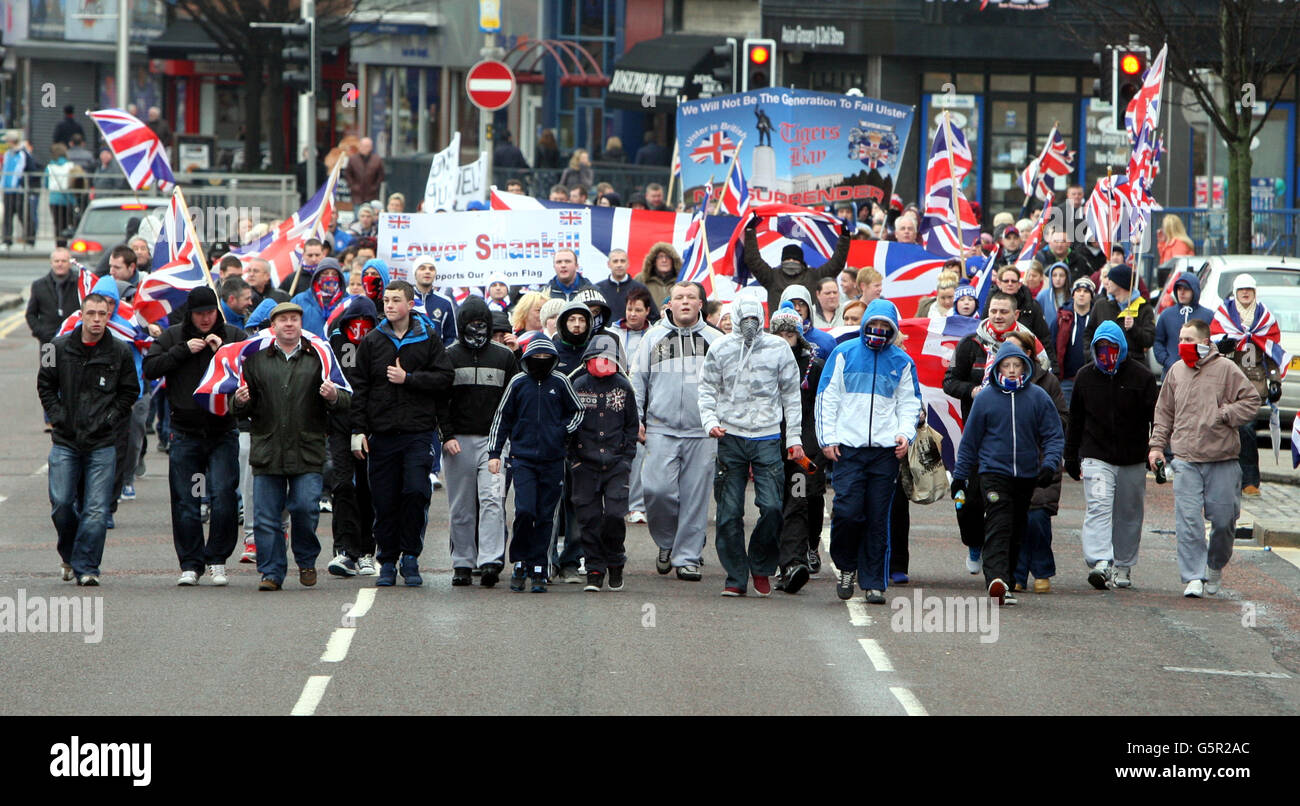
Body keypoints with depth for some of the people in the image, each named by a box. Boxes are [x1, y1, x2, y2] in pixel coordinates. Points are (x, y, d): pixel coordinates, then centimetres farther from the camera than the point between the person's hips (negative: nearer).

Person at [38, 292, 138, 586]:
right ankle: (69, 556, 23)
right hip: (65, 441, 1)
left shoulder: (120, 352, 0)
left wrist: (111, 418, -1)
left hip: (102, 443, -1)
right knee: (61, 504, -1)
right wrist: (57, 415, 2)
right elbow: (45, 385, 13)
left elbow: (130, 392, 10)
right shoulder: (59, 348, 1)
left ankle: (86, 567, 1)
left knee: (96, 510, -6)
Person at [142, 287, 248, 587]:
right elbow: (150, 368, -4)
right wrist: (183, 351, -11)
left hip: (222, 430, -1)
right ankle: (190, 564, 10)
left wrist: (223, 352, -15)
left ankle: (217, 560, 2)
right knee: (185, 502, 2)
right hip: (185, 434, 1)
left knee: (223, 495, -11)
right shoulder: (173, 337, 6)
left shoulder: (235, 336, 4)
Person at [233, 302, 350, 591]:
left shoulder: (318, 358, 8)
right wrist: (241, 402, -9)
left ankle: (306, 561, 16)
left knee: (306, 509, -7)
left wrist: (333, 397, -17)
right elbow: (243, 410, 14)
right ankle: (271, 572, 9)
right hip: (267, 451, 1)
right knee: (266, 516, 0)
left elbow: (346, 402, 6)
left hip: (307, 451, -1)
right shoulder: (256, 359, 12)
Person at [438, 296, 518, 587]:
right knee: (460, 506, 4)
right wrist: (447, 436, -6)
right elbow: (440, 400, 5)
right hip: (458, 440, 1)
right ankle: (463, 564, 10)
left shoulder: (504, 357, 9)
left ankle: (491, 561, -20)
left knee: (492, 499, -14)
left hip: (494, 440, -1)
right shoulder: (449, 356, 7)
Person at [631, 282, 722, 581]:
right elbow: (638, 380, 13)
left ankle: (687, 556, 8)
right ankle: (666, 542, 11)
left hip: (701, 433, 1)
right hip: (661, 429, 0)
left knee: (695, 495, -1)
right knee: (657, 489, -13)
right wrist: (635, 419, 5)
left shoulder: (715, 340, 11)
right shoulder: (654, 337, 11)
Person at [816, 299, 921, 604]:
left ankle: (874, 582, 6)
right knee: (847, 511, -12)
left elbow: (909, 404, 16)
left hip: (886, 450, 1)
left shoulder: (902, 362, 11)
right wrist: (827, 438, -1)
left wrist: (905, 434, -2)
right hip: (848, 447, -1)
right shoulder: (844, 354, 6)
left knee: (878, 518, 0)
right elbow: (827, 397, 7)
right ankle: (847, 567, 11)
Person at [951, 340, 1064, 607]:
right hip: (994, 472, -3)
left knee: (1017, 530, 9)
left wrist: (1050, 464, -12)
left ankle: (1007, 577, 19)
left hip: (1027, 475, 3)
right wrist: (960, 476, 9)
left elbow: (1054, 436, 5)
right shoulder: (986, 398, 1)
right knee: (998, 527, -16)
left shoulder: (1038, 397, 3)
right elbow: (970, 439, 8)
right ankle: (996, 579, -29)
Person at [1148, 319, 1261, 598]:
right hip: (1186, 460, 2)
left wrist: (1224, 415, -12)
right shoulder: (1176, 372, 11)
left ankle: (1216, 567, 27)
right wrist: (1157, 445, 12)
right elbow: (1164, 413, 20)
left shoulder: (1226, 370, -2)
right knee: (1188, 520, -8)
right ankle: (1193, 577, -7)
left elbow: (1251, 401, -2)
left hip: (1223, 461, -2)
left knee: (1223, 520, 3)